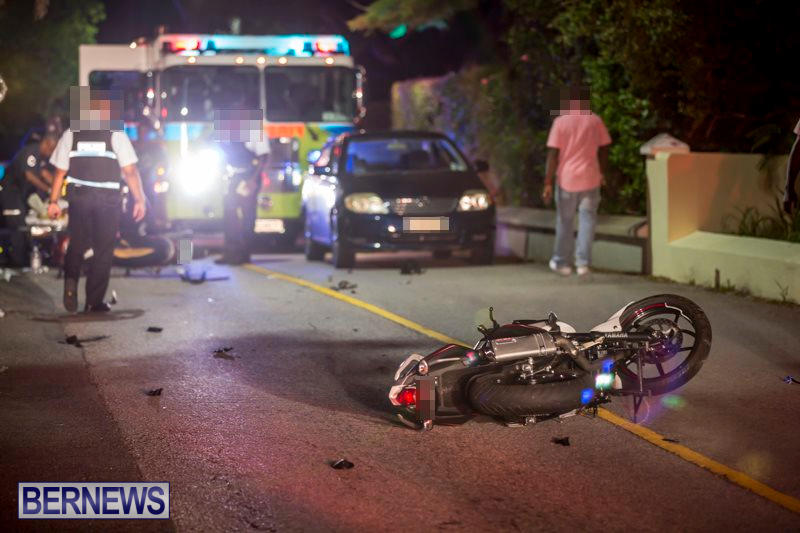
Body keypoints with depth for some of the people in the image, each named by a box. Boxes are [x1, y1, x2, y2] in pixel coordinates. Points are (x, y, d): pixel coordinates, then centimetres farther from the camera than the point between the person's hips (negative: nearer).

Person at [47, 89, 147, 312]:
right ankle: (94, 301, 9)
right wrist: (139, 200, -2)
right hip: (108, 199, -2)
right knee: (103, 250, 8)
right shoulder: (116, 135, -3)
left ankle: (71, 278, -11)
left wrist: (54, 201, 9)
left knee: (77, 244, 17)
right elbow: (130, 171, -7)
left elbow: (60, 171, 4)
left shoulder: (71, 134, 5)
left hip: (79, 196, 2)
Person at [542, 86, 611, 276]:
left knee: (565, 221, 11)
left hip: (567, 178, -1)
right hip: (590, 178, 1)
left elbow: (553, 155, -8)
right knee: (587, 220, 6)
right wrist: (603, 173, 21)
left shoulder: (561, 122, -5)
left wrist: (548, 184, -6)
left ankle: (562, 262, 18)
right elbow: (604, 150, 6)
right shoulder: (595, 121, 1)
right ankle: (583, 262, 0)